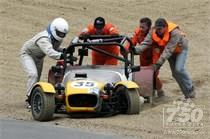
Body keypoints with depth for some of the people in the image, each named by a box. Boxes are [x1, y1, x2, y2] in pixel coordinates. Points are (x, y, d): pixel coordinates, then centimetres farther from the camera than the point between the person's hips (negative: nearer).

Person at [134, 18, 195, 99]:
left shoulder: (175, 33, -39)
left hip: (180, 49, -6)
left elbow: (168, 50, -42)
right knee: (174, 73, 3)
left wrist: (159, 63, -46)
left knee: (179, 69, -21)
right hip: (171, 52, 6)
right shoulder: (153, 32, -23)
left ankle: (190, 90, -3)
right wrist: (135, 50, -49)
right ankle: (186, 92, 16)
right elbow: (146, 43, -30)